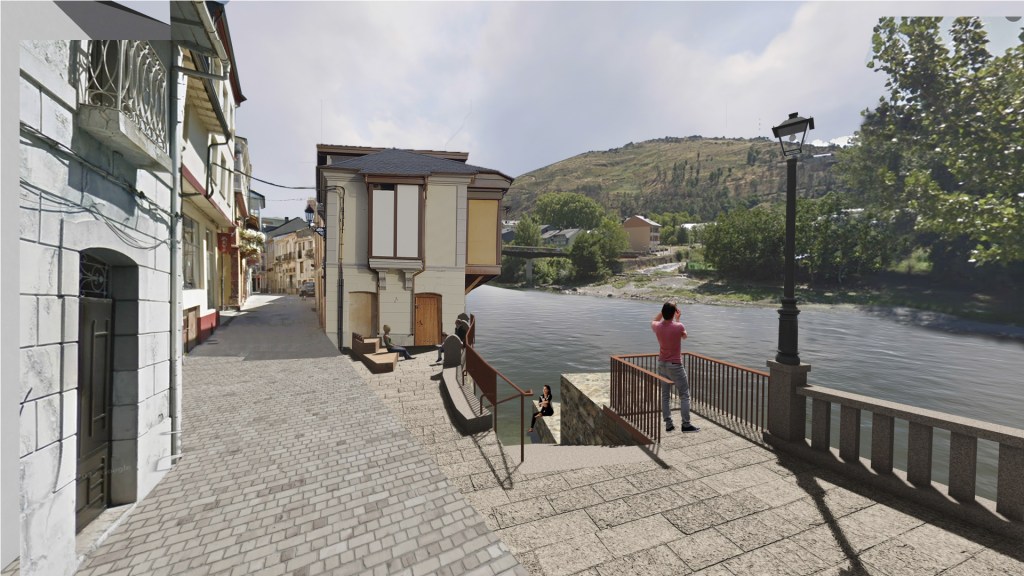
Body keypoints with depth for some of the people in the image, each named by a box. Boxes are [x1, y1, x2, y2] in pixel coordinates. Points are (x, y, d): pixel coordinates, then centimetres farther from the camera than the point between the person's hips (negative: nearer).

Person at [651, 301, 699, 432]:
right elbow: (684, 336, 8)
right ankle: (686, 424, 10)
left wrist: (663, 311, 11)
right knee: (684, 395, 8)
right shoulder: (678, 326, -17)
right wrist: (678, 319, 13)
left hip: (662, 364, 5)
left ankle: (668, 424, 14)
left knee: (665, 395, 10)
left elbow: (653, 321, 21)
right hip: (675, 365, -4)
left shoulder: (657, 327, -7)